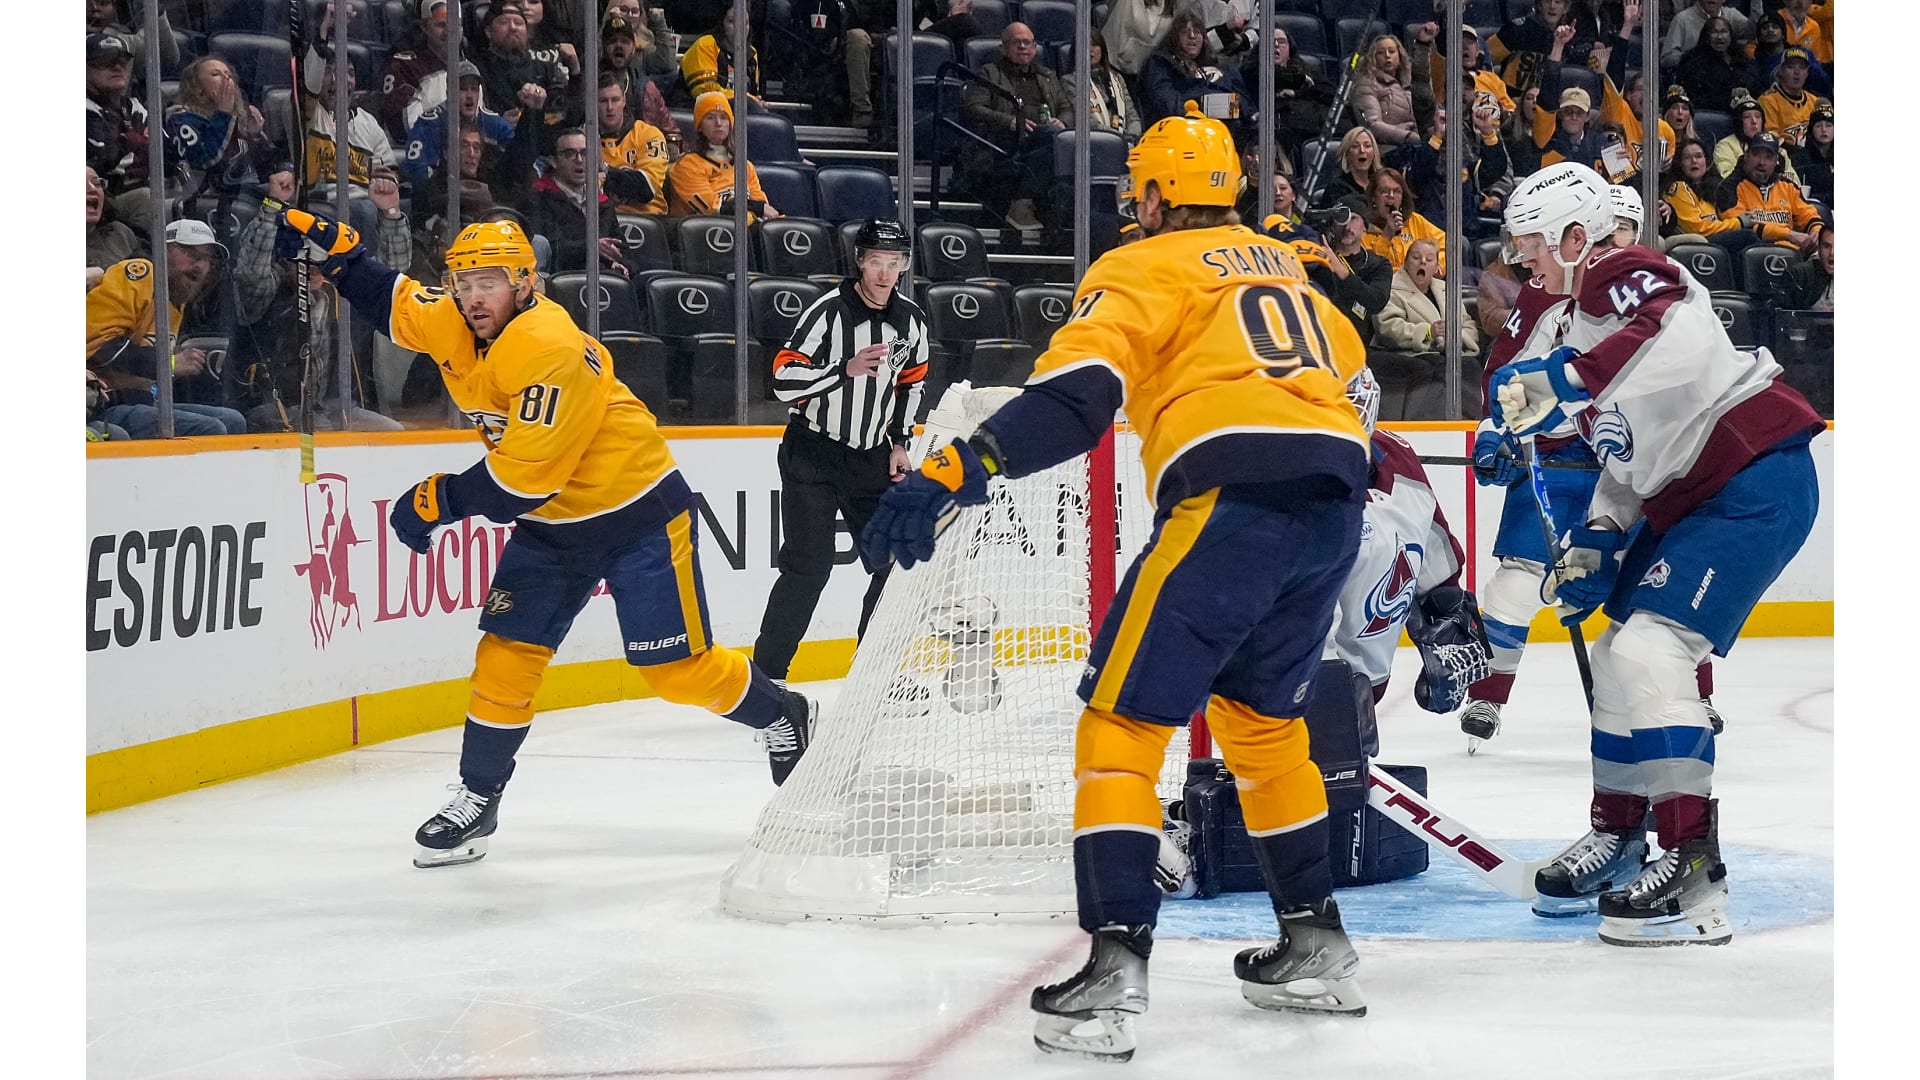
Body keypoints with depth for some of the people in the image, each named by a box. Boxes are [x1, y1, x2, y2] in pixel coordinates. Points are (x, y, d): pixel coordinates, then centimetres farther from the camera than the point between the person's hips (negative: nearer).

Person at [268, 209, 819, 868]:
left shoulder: (551, 349, -30)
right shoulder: (451, 325, -5)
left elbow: (526, 472, -31)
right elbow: (394, 301, 15)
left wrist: (441, 500, -22)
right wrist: (335, 250, -1)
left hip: (638, 513, -7)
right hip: (550, 523, 7)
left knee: (677, 667, -3)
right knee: (507, 652, -1)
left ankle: (783, 717, 22)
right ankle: (477, 799, 8)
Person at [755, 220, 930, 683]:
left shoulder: (911, 320, 2)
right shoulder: (828, 312, -17)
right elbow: (784, 379, -22)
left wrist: (899, 443, 10)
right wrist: (847, 369, -33)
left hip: (870, 458, 6)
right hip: (813, 453, -6)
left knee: (895, 560, 2)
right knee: (809, 566, -12)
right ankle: (765, 671, -5)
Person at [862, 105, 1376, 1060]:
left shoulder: (1145, 268, 7)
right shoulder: (1283, 266, 28)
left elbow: (1074, 392, -10)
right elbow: (1346, 364, 37)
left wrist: (956, 471, -19)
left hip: (1232, 498, -7)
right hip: (1336, 499, 7)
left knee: (1123, 719, -3)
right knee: (1259, 715, 26)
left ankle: (1115, 968, -16)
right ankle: (1316, 945, 27)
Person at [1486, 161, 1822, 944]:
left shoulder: (1626, 278, -12)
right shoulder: (1585, 315, 20)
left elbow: (1680, 335, -36)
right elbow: (1629, 450, 25)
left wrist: (1560, 381, -43)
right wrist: (1595, 541, 15)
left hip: (1757, 483, -11)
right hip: (1690, 497, 11)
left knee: (1650, 650, -20)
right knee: (1618, 652, 15)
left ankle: (1693, 872, -23)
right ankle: (1617, 840, 29)